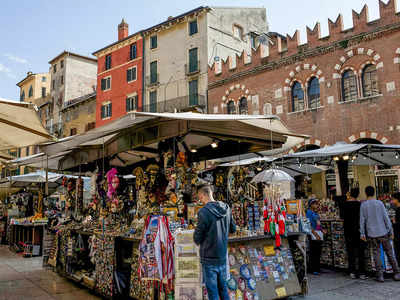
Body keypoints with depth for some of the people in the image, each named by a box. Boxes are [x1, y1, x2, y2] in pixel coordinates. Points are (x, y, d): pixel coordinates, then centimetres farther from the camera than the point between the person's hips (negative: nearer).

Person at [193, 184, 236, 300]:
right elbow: (233, 229, 12)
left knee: (212, 289, 6)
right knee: (223, 287, 19)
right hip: (223, 256, 6)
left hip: (209, 257, -6)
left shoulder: (204, 212, -19)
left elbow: (197, 239, -13)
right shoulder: (226, 208, -1)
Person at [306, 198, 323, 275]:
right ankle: (313, 269, 1)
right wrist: (316, 234, -19)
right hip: (313, 234, -8)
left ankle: (318, 268, 20)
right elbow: (309, 225, -15)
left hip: (319, 234, 8)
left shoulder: (316, 213, 18)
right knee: (313, 253, -5)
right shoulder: (309, 212, -7)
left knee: (318, 253, 12)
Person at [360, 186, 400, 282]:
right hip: (383, 232, 0)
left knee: (376, 253, 6)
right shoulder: (380, 203, -4)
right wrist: (391, 231, 4)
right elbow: (386, 218, -4)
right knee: (389, 252, 10)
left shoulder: (363, 205, -3)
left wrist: (362, 233, 5)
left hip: (372, 234, 0)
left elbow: (362, 220, -2)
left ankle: (380, 275, 2)